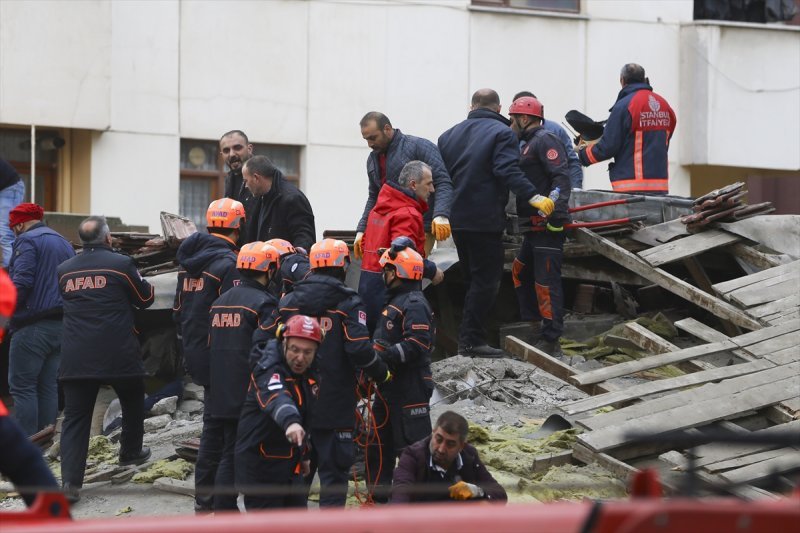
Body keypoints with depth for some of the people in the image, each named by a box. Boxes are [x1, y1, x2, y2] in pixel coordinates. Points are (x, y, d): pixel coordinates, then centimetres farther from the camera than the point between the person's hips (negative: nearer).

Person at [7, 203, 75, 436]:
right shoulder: (65, 244, 20)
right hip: (62, 326, 8)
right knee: (49, 386, 10)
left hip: (33, 326, -8)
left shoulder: (27, 241, -6)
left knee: (22, 386, -6)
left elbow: (21, 282, -17)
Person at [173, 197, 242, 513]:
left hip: (195, 353, 8)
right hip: (219, 356, -8)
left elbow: (179, 309, 18)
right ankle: (205, 498, 2)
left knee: (216, 419, 17)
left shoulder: (189, 260, 11)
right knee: (216, 424, -1)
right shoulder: (228, 262, -16)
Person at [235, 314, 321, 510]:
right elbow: (276, 399, -46)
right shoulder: (270, 371, -22)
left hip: (289, 465, 9)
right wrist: (290, 422, -66)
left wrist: (303, 455, 28)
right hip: (260, 466, -9)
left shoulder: (308, 374, 6)